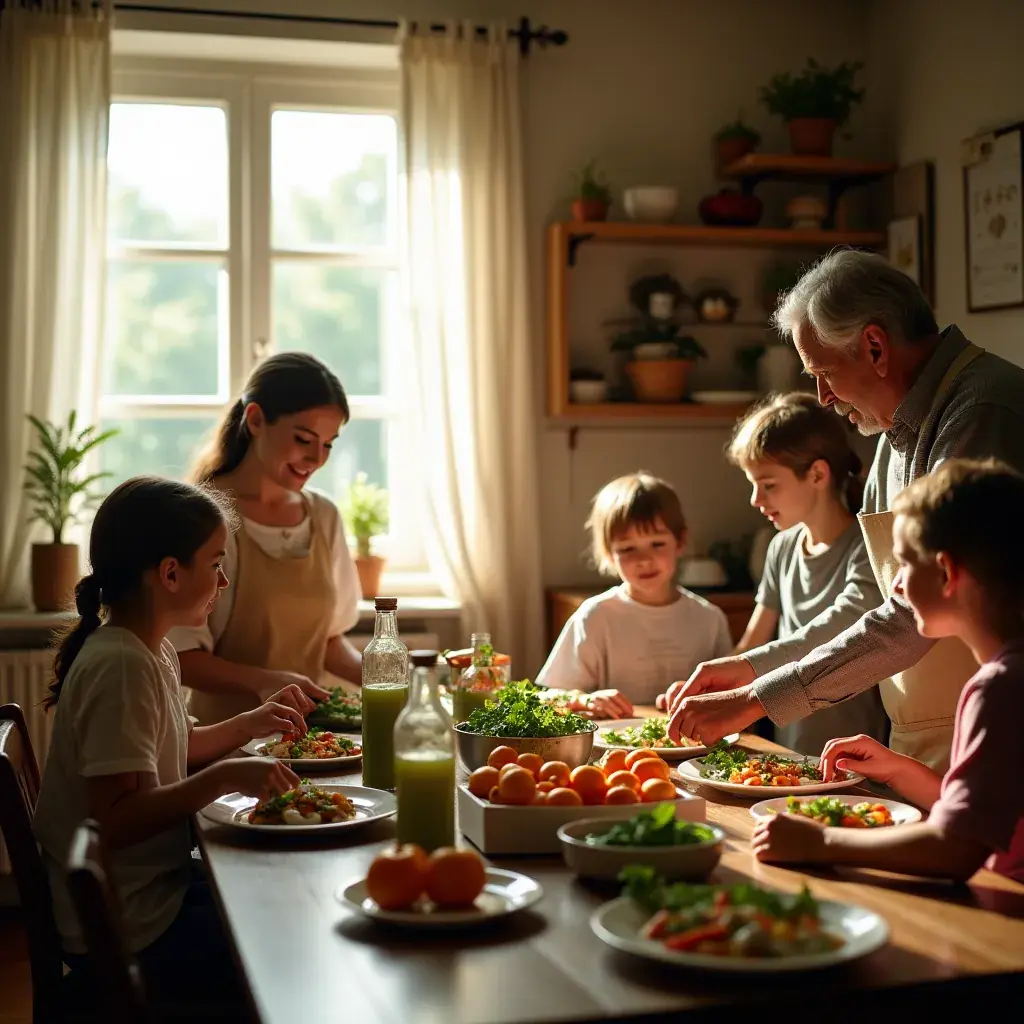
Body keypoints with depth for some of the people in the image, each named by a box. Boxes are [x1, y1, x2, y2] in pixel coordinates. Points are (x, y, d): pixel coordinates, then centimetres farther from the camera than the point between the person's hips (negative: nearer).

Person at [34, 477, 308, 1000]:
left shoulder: (152, 652, 7)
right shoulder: (121, 666, -23)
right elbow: (116, 820, -28)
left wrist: (252, 723, 8)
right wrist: (226, 777, -33)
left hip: (153, 888, 10)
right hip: (129, 932, -10)